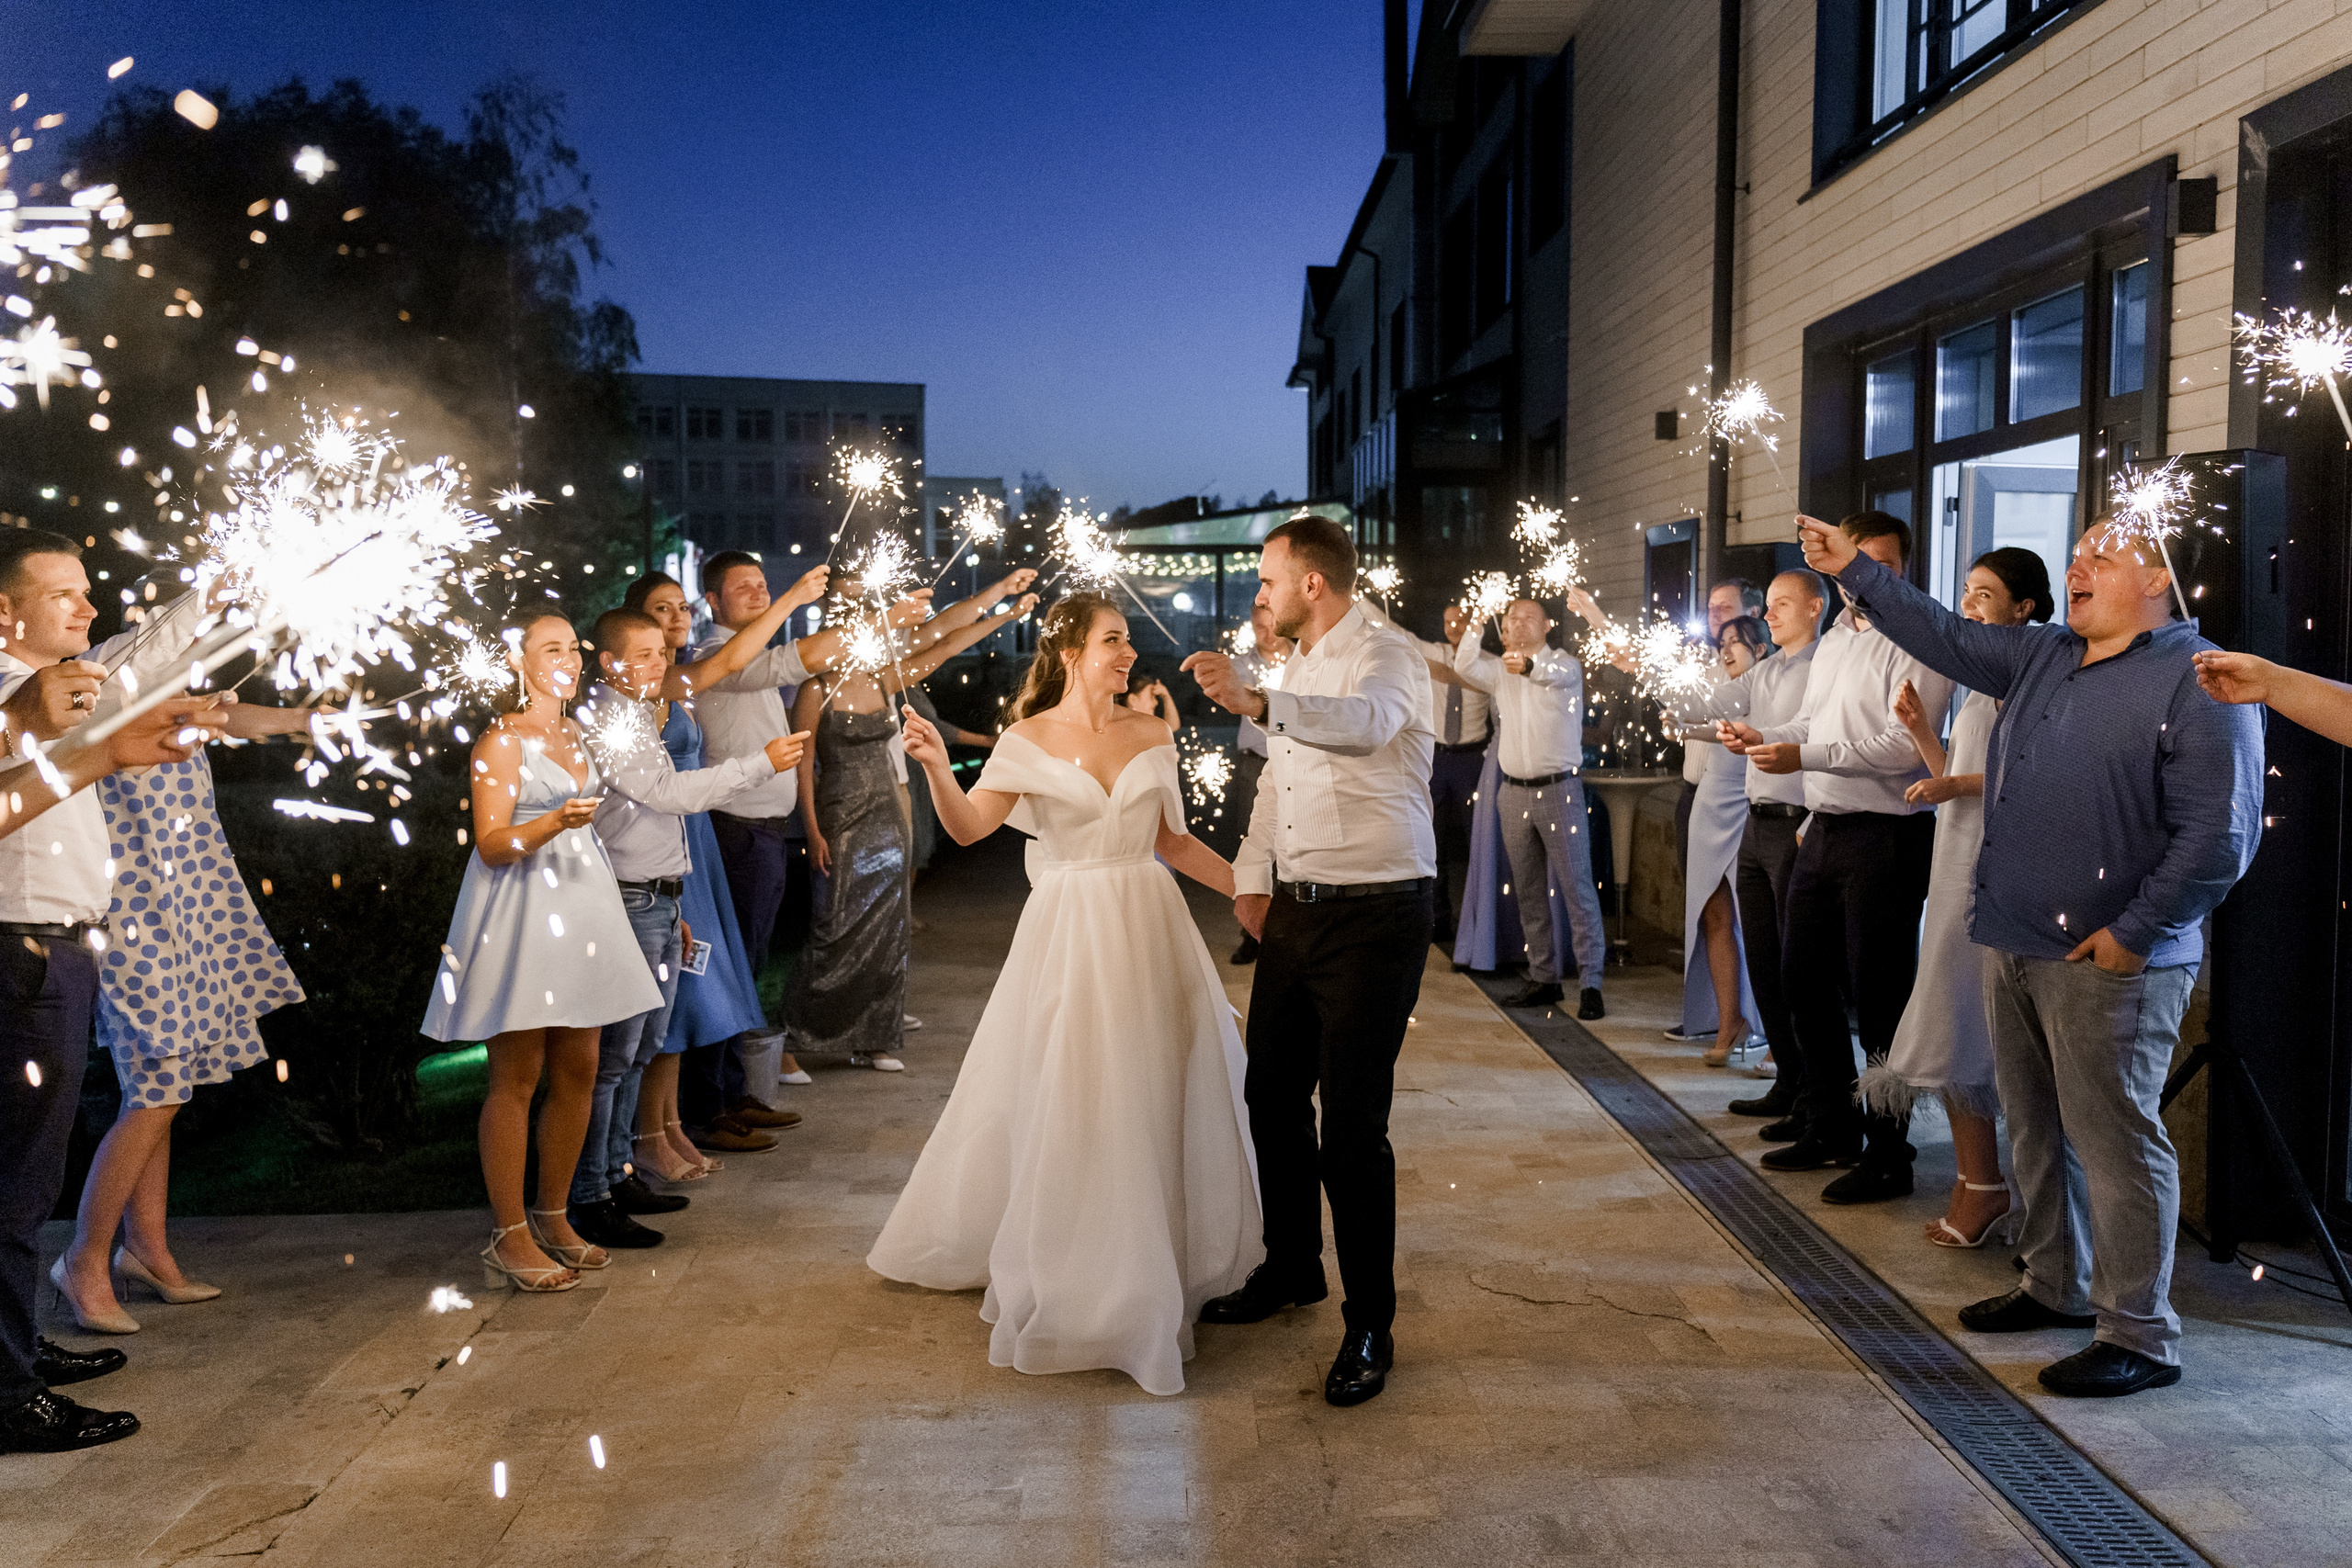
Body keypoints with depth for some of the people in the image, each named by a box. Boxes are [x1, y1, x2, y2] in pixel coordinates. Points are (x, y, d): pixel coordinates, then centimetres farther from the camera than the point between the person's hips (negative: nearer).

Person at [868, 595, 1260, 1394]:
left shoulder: (1151, 735, 6)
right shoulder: (1029, 740, -3)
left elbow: (1173, 840, 12)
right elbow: (968, 827, -14)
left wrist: (1246, 887, 8)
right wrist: (937, 767, -31)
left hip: (1149, 930, 3)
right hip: (1068, 933, -3)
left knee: (1159, 1095, 9)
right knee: (1063, 1102, 3)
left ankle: (1159, 1262, 29)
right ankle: (1070, 1271, 20)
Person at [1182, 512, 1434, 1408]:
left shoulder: (1388, 659, -13)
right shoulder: (1299, 670, 15)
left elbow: (1366, 723, -38)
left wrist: (1254, 702, -51)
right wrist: (1252, 880, 18)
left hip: (1375, 918, -9)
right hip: (1296, 910, 9)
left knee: (1353, 1123, -7)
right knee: (1271, 1097, 16)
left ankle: (1370, 1328, 7)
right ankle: (1290, 1271, 36)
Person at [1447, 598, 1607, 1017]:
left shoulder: (1564, 664, -2)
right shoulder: (1500, 670, 14)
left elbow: (1557, 675, -26)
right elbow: (1465, 668, -4)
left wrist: (1529, 666, -48)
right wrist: (1472, 630, -18)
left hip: (1559, 790, -5)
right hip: (1514, 792, 5)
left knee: (1577, 886, -7)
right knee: (1529, 891, 11)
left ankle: (1590, 983, -4)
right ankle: (1543, 978, 19)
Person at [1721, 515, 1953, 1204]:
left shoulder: (1915, 645, -11)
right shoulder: (1834, 639, 17)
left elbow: (1904, 745, -22)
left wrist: (1805, 756, -26)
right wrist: (1764, 738, 8)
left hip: (1886, 837, -9)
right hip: (1823, 831, 9)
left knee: (1878, 999, -3)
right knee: (1804, 978, 15)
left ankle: (1888, 1155, 9)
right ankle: (1830, 1127, 31)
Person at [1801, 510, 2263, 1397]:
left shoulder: (2199, 681, -11)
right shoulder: (2043, 658, 13)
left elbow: (2219, 833, -16)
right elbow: (1945, 638, 20)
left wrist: (2132, 933, -16)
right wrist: (1853, 571, 13)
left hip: (2110, 960, -8)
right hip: (2013, 946, 8)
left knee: (2113, 1138, -3)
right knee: (2035, 1128, 17)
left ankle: (2141, 1337, 9)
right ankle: (2059, 1287, 32)